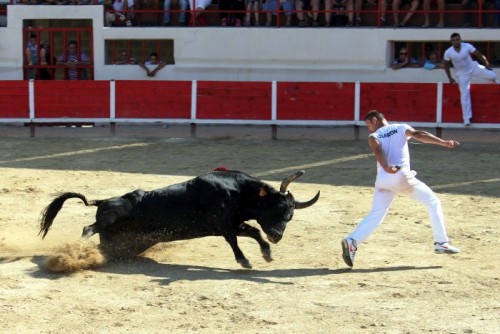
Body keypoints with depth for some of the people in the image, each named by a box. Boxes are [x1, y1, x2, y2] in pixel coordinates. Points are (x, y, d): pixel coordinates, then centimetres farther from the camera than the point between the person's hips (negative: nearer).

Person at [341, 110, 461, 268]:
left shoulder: (373, 137, 17)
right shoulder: (401, 128, 17)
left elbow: (377, 150, -5)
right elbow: (418, 135, -1)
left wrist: (386, 168, -21)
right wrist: (443, 143, -10)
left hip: (383, 178, 2)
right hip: (401, 175, -2)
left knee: (375, 215, 1)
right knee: (433, 202, 13)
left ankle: (352, 241, -21)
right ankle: (441, 242, 5)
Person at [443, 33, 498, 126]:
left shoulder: (467, 46, -22)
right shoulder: (448, 52, -22)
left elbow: (479, 55, -11)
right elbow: (446, 66, -7)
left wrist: (487, 65, -6)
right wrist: (450, 78, -6)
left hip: (473, 67, 1)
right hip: (462, 74, -1)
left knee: (492, 75, -4)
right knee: (464, 95, -3)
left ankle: (494, 81, 38)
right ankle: (467, 118, 8)